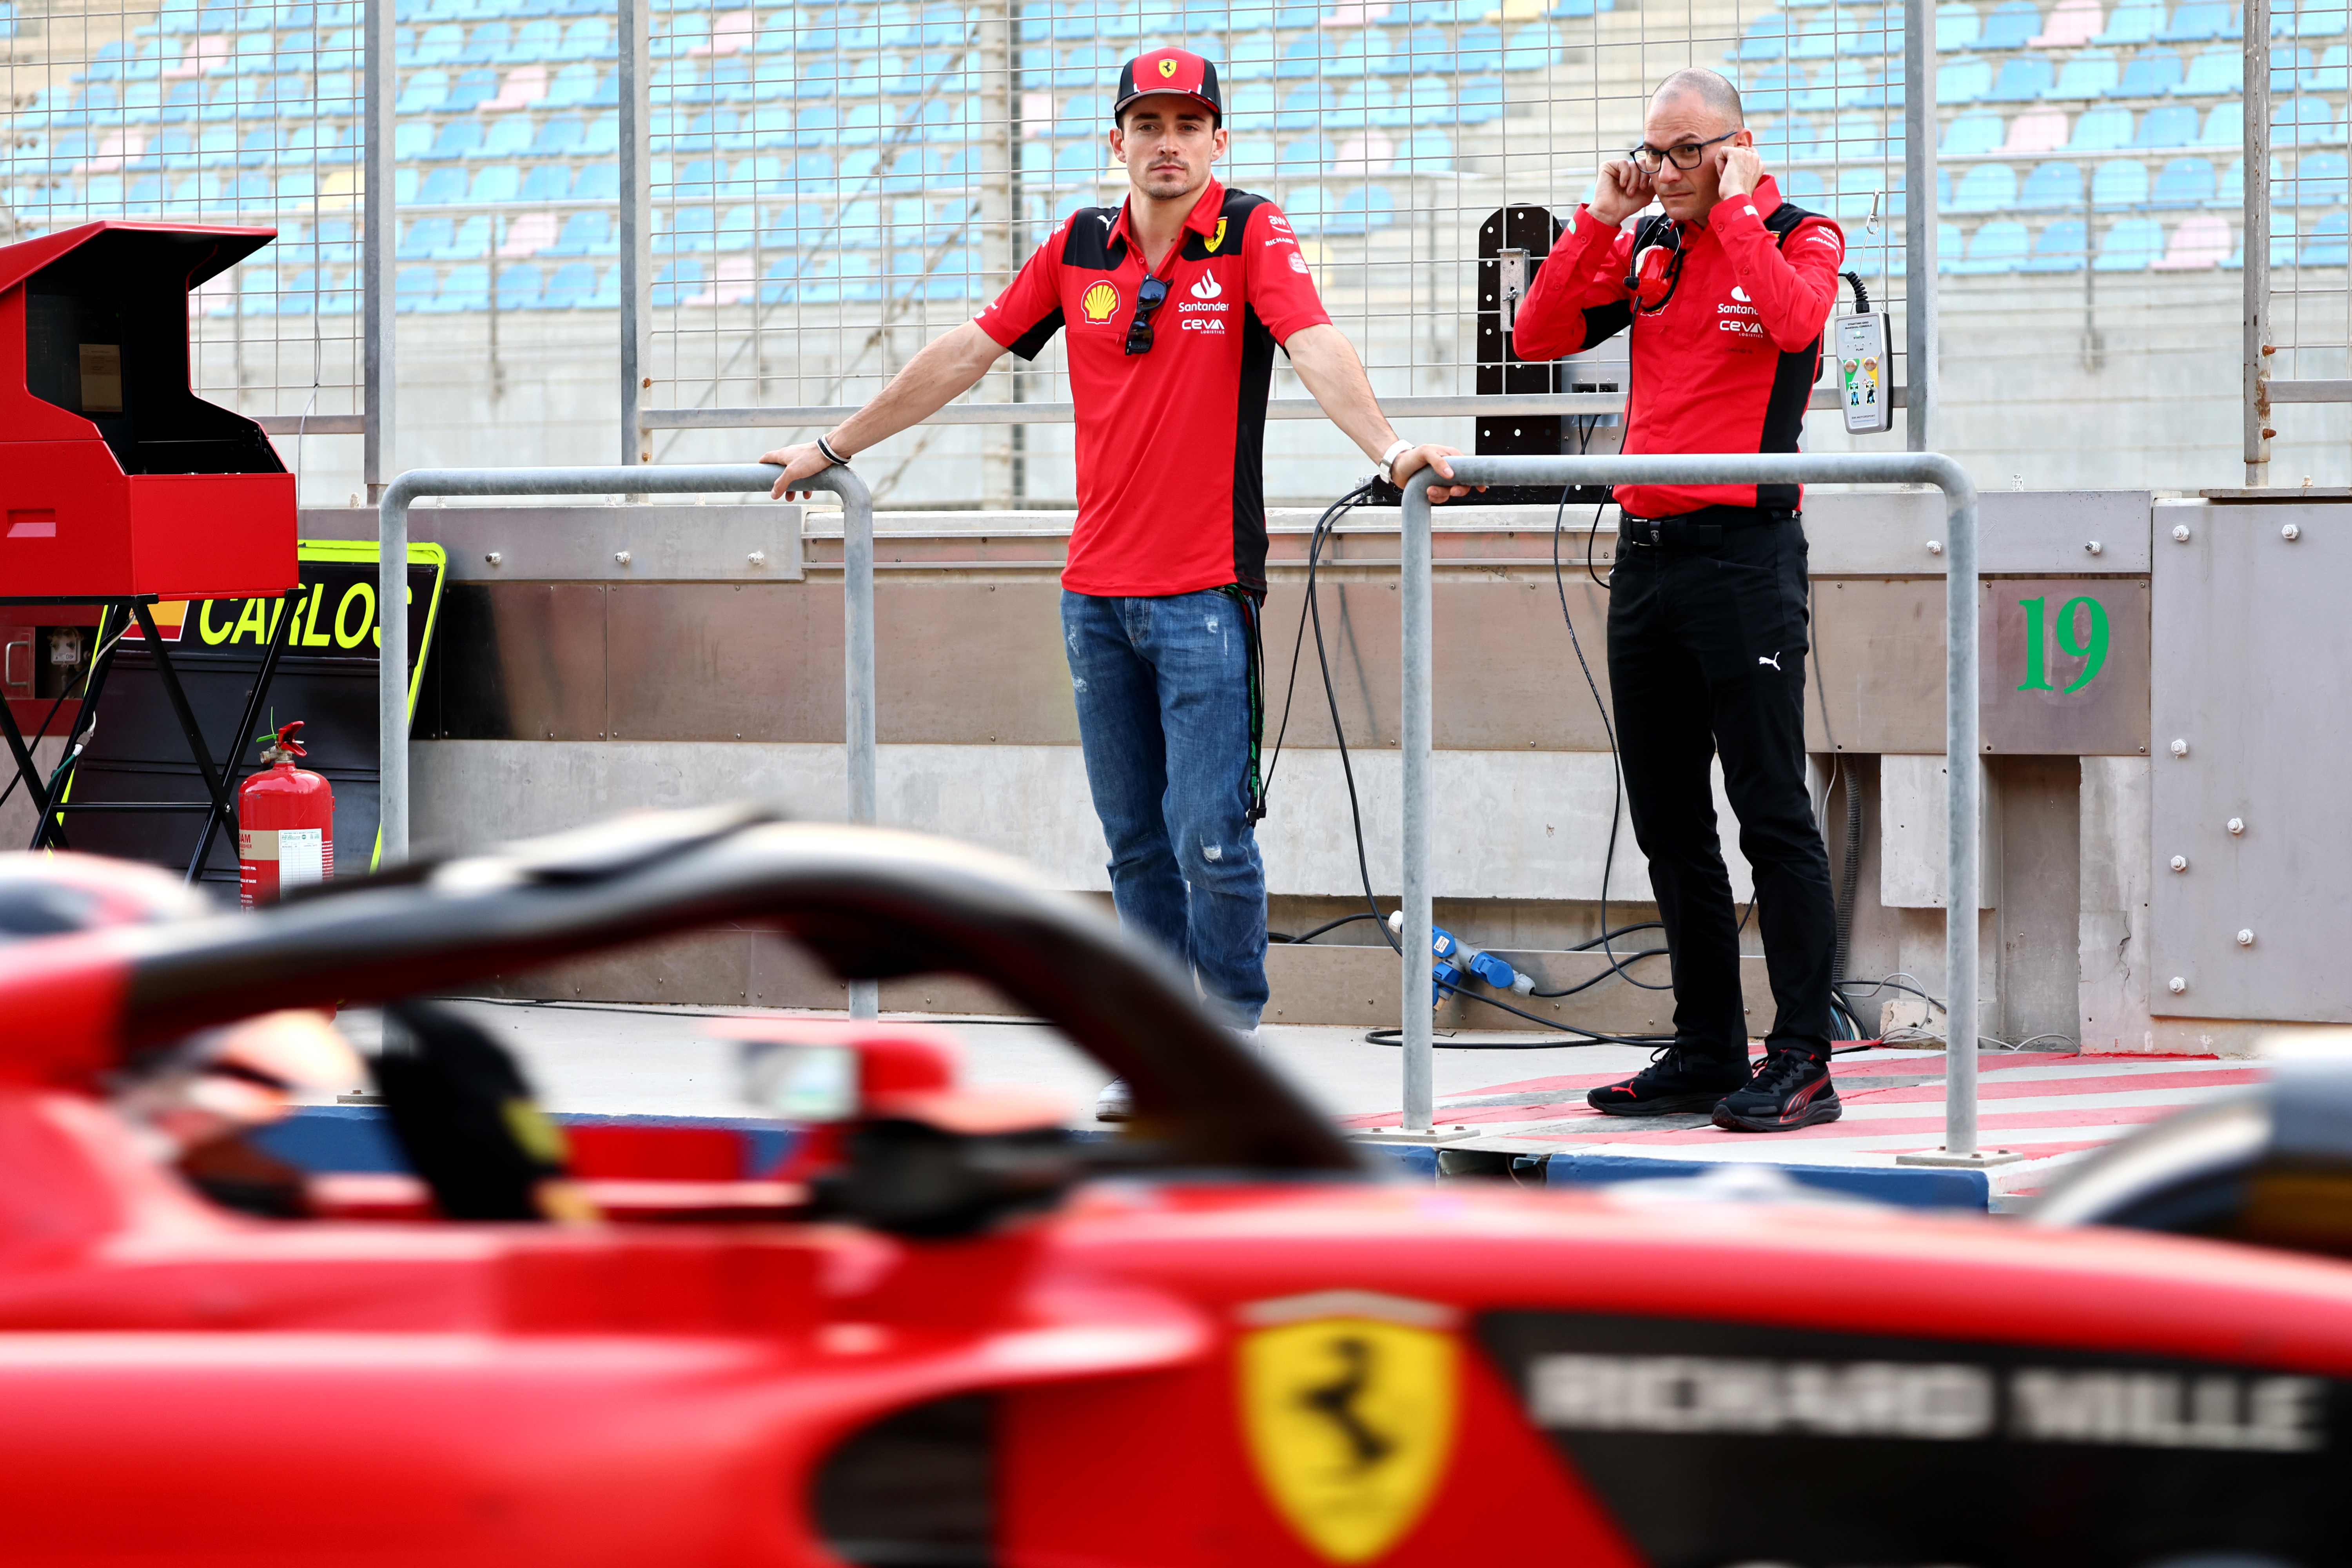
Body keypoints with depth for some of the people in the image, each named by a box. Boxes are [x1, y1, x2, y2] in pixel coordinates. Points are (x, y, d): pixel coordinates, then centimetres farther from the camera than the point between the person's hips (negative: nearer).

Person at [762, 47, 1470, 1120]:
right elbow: (965, 354, 17)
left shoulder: (1250, 236, -4)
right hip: (1097, 591, 5)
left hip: (1203, 594, -5)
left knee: (1210, 836, -8)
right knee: (1136, 841, 9)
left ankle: (1233, 1043, 5)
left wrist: (1389, 449, -37)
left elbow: (1315, 347, -20)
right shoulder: (1079, 248, 9)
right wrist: (836, 446, 22)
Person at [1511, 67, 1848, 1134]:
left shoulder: (1799, 238, -2)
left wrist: (1733, 207, -14)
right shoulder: (1644, 250, 14)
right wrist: (1600, 221, 1)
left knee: (1771, 814, -7)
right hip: (1646, 553, 7)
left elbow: (1793, 319, -24)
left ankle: (1802, 1062, -6)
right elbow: (1536, 337, 7)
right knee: (1669, 823, 9)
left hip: (1744, 552, -7)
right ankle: (1706, 1053, 16)